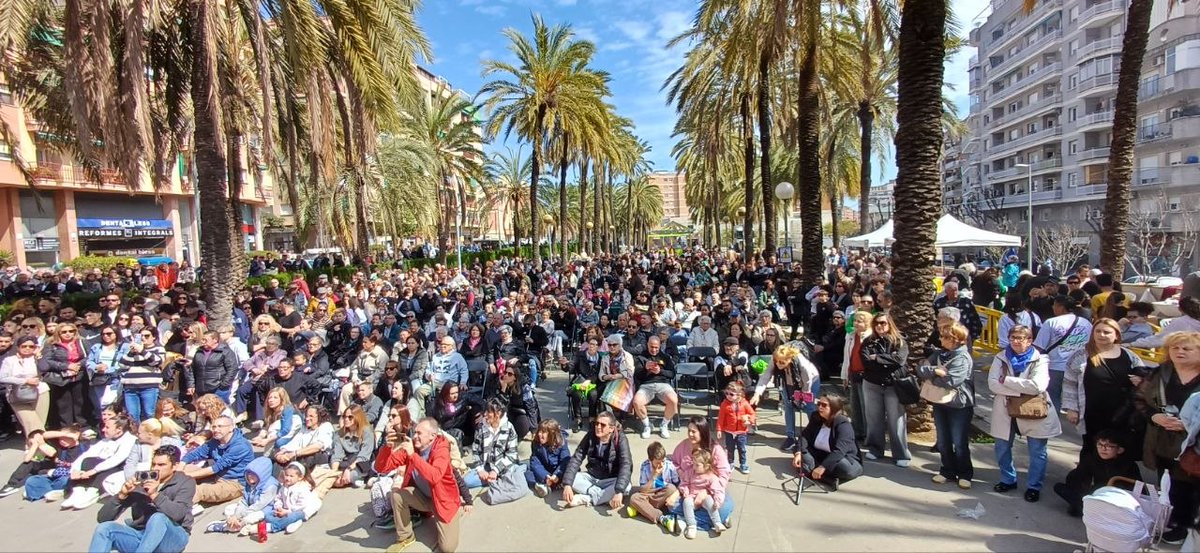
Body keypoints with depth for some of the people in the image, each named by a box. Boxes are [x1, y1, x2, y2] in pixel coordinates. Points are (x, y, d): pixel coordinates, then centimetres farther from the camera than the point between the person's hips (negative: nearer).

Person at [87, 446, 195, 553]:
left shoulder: (185, 483, -1)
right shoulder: (141, 481, 7)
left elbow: (177, 514, -20)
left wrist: (155, 495, -29)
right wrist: (122, 495, -14)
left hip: (173, 538, -5)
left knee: (159, 518, -35)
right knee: (105, 528, -18)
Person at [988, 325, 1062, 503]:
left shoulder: (1040, 360, -7)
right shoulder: (1001, 358, 0)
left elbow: (1037, 386, -21)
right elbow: (993, 384, -11)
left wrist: (1006, 380, -18)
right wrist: (1020, 391, -20)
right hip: (1005, 411, 3)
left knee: (1037, 452, 6)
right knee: (1002, 449, 13)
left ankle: (1033, 486, 24)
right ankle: (1008, 480, 33)